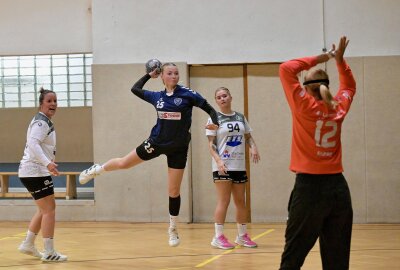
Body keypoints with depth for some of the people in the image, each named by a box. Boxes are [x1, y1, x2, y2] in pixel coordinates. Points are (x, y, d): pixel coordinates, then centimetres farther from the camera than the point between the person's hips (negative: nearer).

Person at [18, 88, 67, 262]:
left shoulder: (44, 121, 17)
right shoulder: (41, 122, -15)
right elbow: (33, 144, -29)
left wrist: (48, 164, 30)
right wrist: (47, 163, -39)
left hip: (36, 171, 11)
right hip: (35, 172, -11)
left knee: (44, 209, 20)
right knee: (49, 210, -9)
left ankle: (28, 244, 25)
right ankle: (49, 252, -8)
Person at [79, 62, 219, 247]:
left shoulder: (188, 94, -9)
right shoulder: (157, 97, 2)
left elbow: (210, 109, -8)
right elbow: (135, 89, 18)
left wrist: (215, 124, -26)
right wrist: (149, 75, 16)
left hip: (178, 149, -2)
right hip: (157, 142, 3)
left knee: (174, 191, 2)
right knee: (123, 163, 12)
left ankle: (173, 229, 19)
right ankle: (96, 170, 42)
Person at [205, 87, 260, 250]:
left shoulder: (240, 117, 11)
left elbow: (248, 136, 17)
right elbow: (211, 144, -6)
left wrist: (253, 147, -4)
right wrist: (218, 160, -21)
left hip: (239, 166, 5)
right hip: (222, 166, -5)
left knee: (240, 201, 10)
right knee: (224, 201, -8)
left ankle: (242, 236, 20)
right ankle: (218, 237, -3)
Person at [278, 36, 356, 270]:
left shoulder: (305, 105, -6)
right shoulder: (339, 107, 6)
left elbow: (286, 69, -1)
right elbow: (349, 86, 28)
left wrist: (316, 60, 6)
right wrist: (340, 60, 22)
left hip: (310, 186, -5)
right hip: (338, 186, 5)